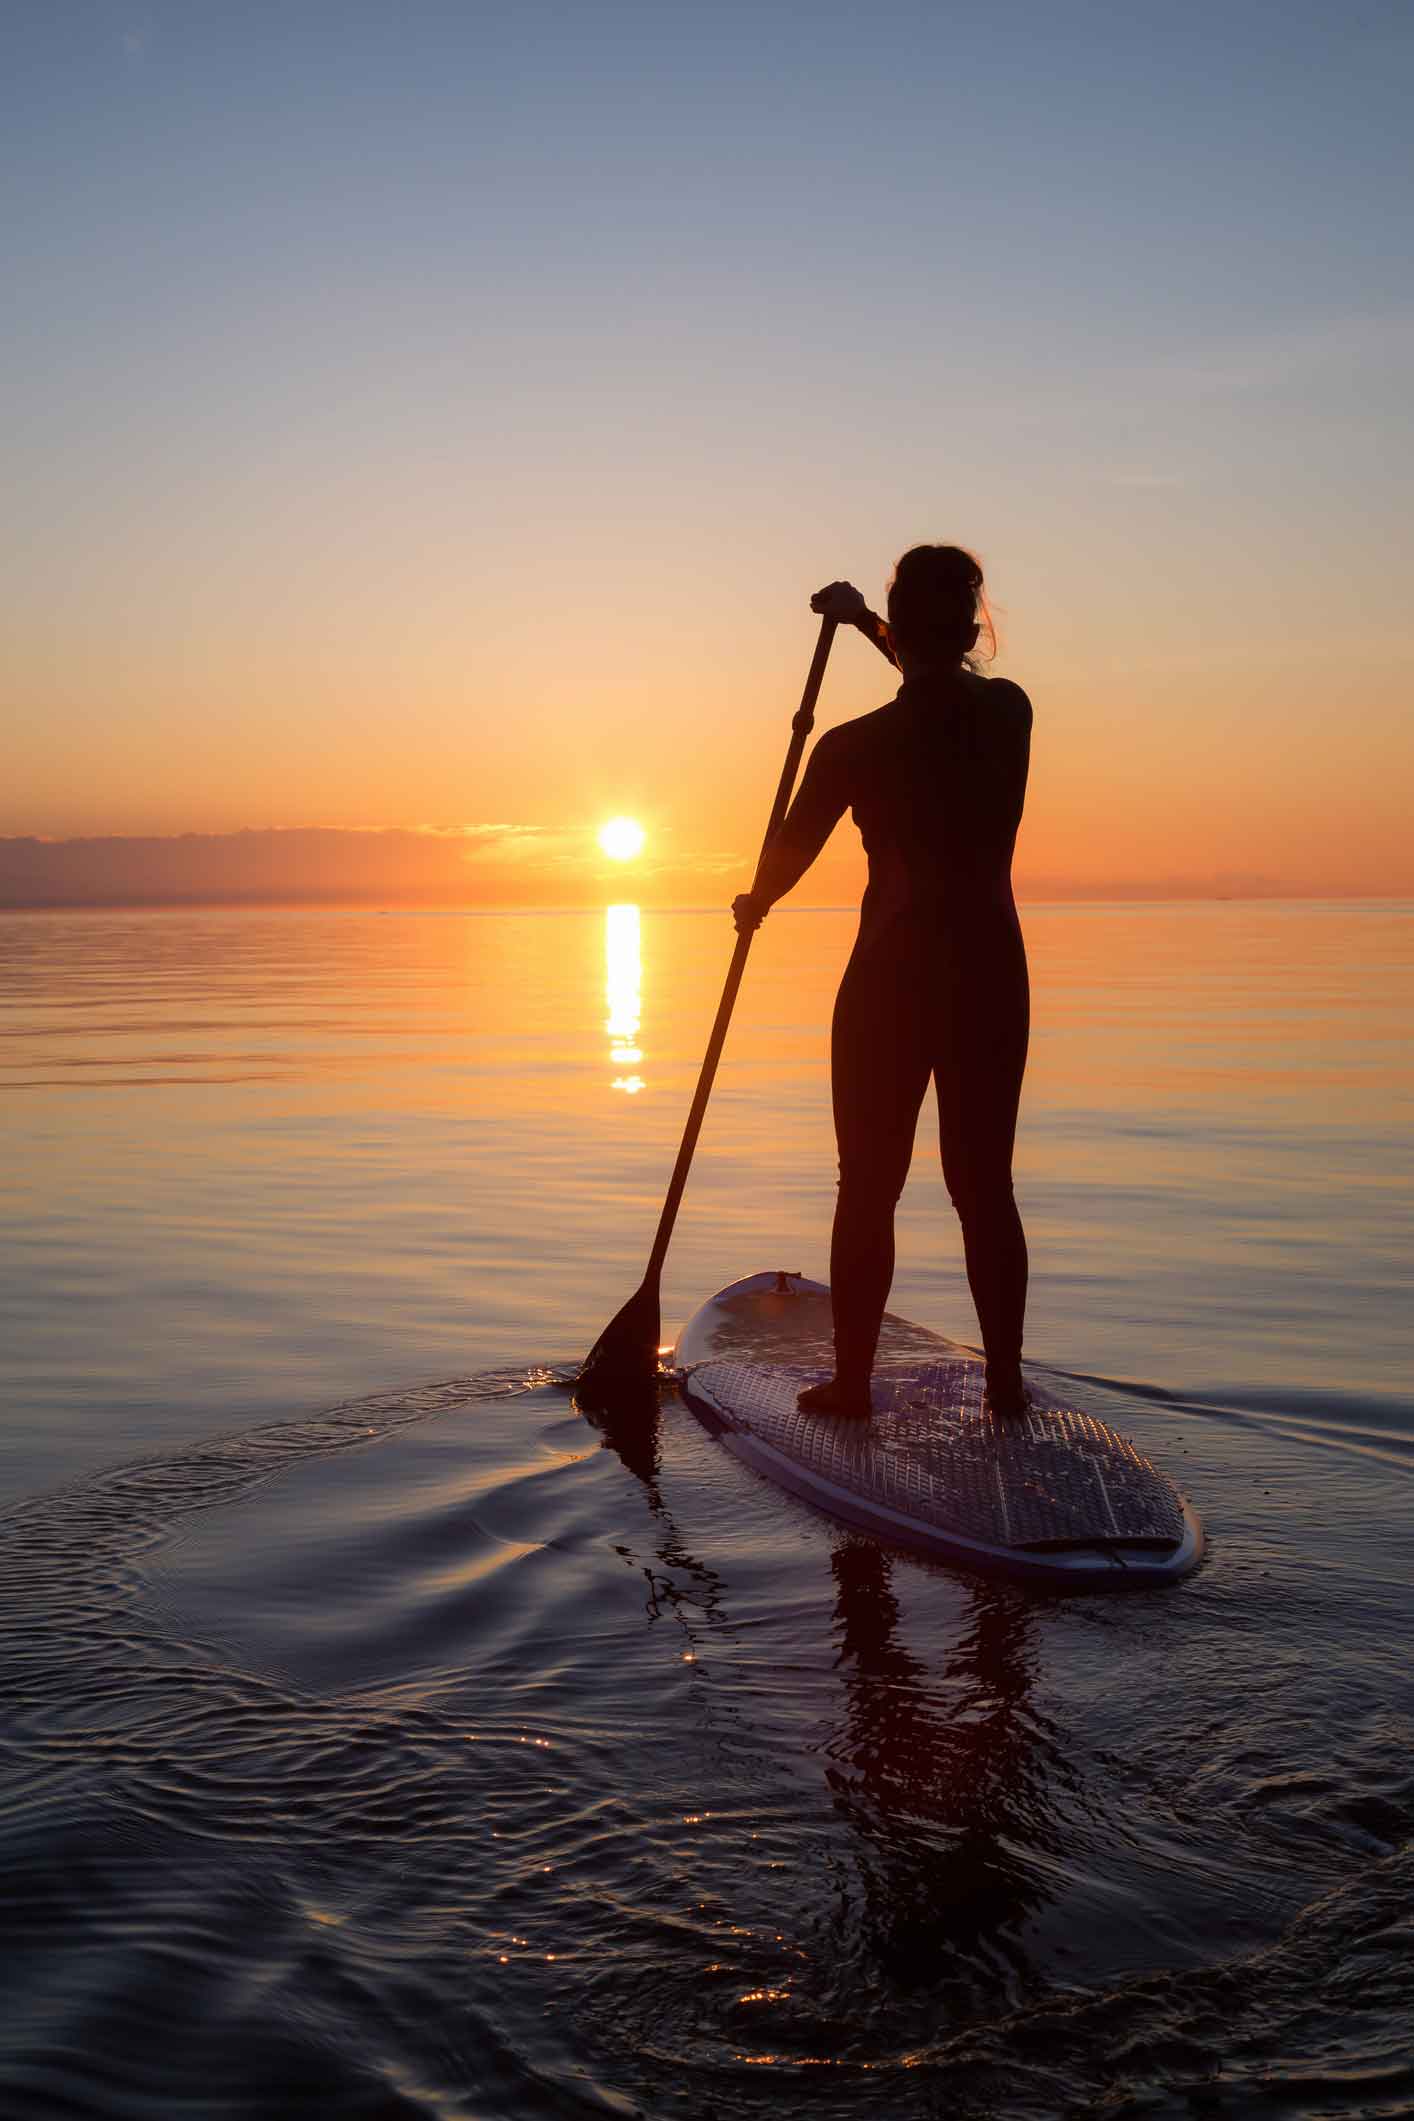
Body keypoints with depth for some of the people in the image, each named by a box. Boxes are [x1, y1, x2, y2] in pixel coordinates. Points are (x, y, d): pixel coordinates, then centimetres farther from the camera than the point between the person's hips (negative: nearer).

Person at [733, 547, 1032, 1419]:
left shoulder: (856, 746, -11)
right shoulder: (1010, 710, 0)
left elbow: (788, 855, 3)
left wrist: (753, 905, 24)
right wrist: (864, 621, 31)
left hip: (893, 978, -3)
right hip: (993, 973, 4)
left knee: (869, 1189, 8)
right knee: (985, 1185, 11)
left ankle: (852, 1382, 15)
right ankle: (1007, 1382, 16)